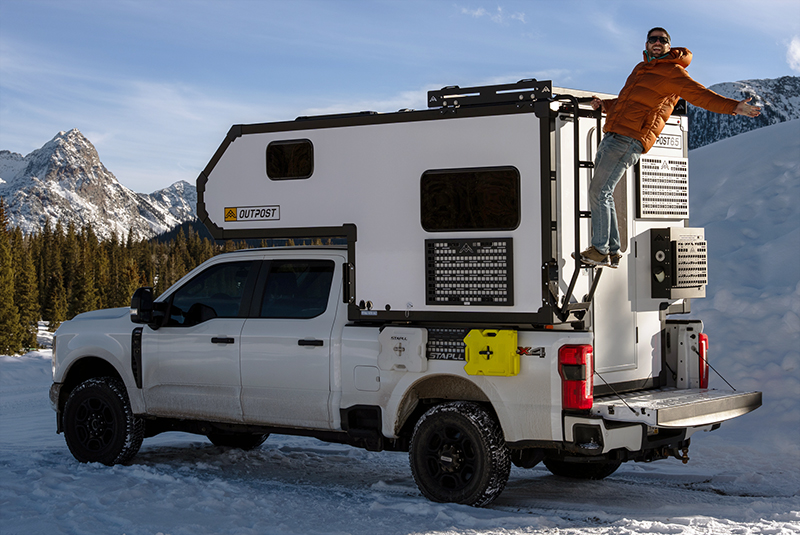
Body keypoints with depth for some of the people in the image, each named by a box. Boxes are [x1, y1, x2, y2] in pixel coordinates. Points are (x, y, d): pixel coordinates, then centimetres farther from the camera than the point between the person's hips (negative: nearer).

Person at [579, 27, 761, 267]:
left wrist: (732, 106, -22)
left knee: (599, 192, -12)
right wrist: (605, 105, 26)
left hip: (629, 141, -9)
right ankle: (613, 251, 14)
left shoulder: (673, 72, -1)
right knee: (602, 194, 9)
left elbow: (701, 95, -10)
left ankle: (600, 250, -6)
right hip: (612, 137, 9)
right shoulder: (641, 69, 24)